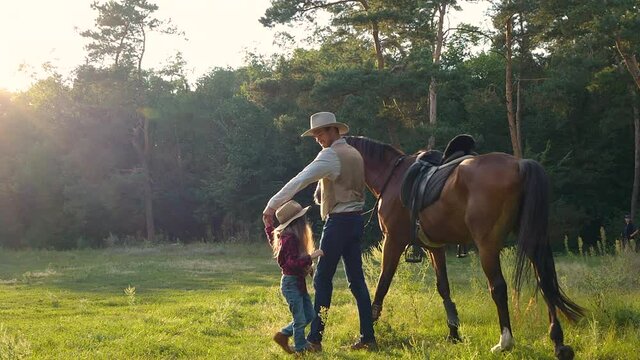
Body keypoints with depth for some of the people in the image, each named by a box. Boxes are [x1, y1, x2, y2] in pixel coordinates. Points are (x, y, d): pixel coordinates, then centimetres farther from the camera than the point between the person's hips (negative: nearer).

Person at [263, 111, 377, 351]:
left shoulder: (330, 155, -12)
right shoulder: (355, 154, 15)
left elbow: (300, 180, -20)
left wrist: (272, 205, -23)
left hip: (338, 221, -8)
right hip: (356, 220, 8)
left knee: (323, 279, -2)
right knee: (356, 279, 9)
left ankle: (315, 338, 1)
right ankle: (368, 337, 9)